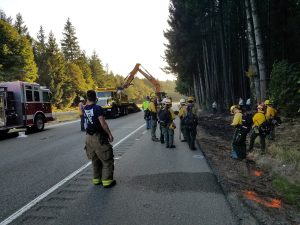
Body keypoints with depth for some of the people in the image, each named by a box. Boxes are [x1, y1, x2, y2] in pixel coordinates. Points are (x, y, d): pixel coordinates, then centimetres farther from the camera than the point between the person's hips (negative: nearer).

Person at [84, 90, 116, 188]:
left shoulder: (85, 109, 2)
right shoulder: (97, 108, -17)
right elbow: (103, 123, -19)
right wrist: (109, 134, -10)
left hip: (89, 137, 7)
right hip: (98, 137, -7)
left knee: (95, 160, 19)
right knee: (107, 160, 4)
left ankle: (96, 179, 27)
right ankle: (107, 180, 5)